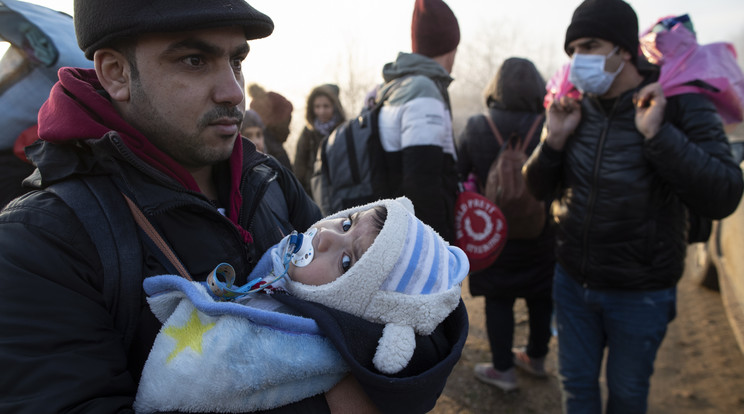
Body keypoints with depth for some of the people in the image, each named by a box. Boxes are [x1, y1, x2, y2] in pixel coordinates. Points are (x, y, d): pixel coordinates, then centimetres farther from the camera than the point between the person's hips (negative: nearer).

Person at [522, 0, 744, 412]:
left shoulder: (681, 103, -14)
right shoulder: (576, 108, -3)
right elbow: (539, 188, 2)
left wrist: (657, 134, -31)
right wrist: (555, 139, -15)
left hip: (640, 293, -3)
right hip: (573, 281, 3)